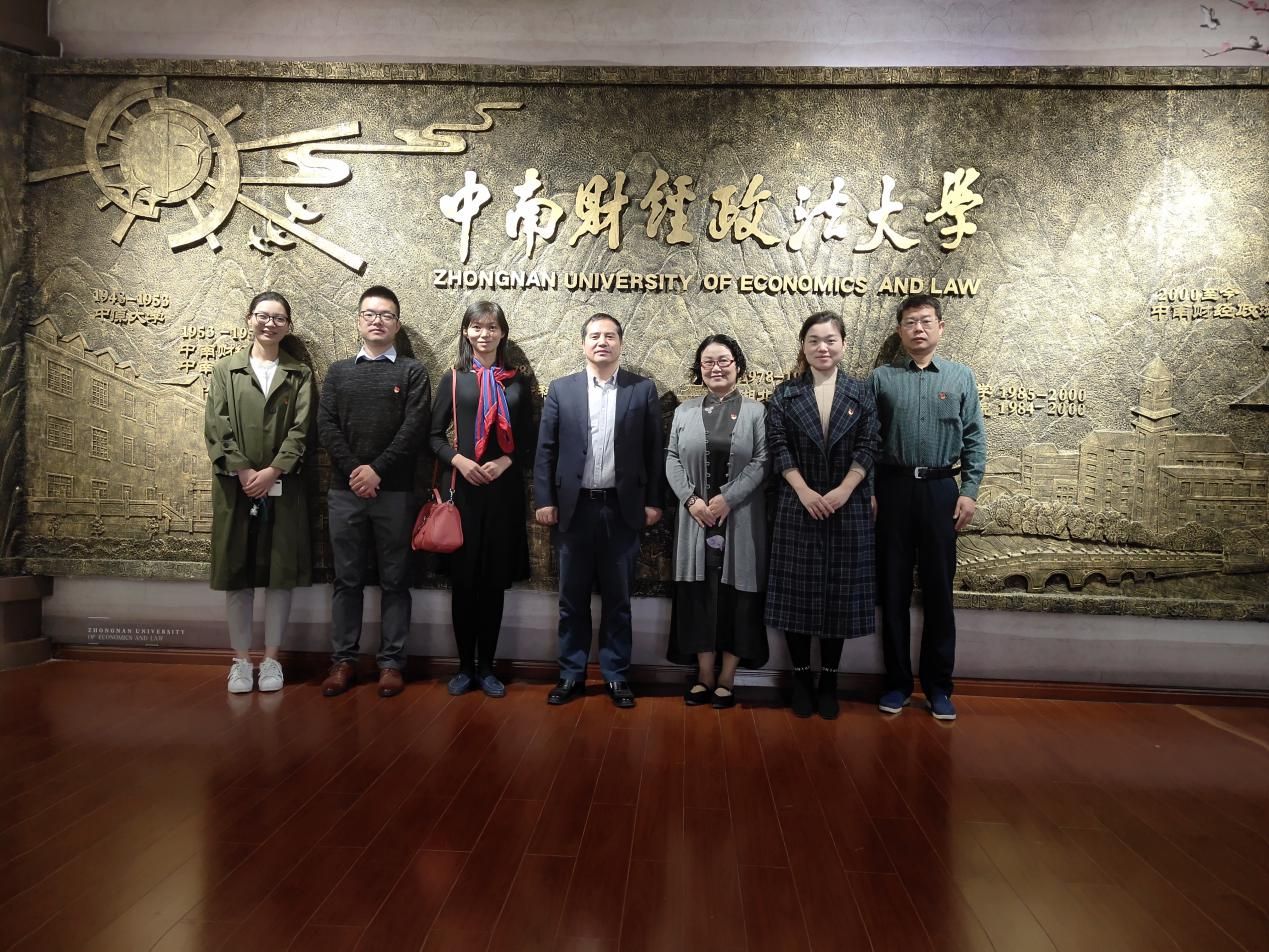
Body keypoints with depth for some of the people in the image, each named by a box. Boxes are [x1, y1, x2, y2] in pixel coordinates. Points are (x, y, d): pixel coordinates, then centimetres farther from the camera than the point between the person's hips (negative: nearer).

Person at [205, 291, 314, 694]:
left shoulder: (300, 374, 7)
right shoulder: (225, 369, 8)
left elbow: (301, 430, -3)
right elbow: (217, 428, -1)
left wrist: (272, 472, -14)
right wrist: (243, 471, -13)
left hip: (283, 487, 0)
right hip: (236, 486, 0)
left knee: (280, 573, 3)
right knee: (237, 574, 5)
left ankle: (271, 658, 15)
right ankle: (241, 659, 15)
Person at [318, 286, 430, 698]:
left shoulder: (413, 372, 6)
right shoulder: (338, 372, 14)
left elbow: (414, 428, -6)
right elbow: (326, 425, 4)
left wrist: (377, 470, -13)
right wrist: (353, 470, -10)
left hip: (395, 491, -2)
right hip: (344, 490, 2)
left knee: (394, 580, 3)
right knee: (347, 579, 8)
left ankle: (391, 662, 11)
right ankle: (343, 660, 17)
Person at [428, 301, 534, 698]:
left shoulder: (516, 382, 9)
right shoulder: (453, 378, 6)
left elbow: (527, 441, 8)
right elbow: (434, 434, 4)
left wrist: (505, 462, -11)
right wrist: (458, 460, -13)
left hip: (504, 490, 1)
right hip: (462, 487, -1)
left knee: (495, 580, 5)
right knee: (463, 580, 2)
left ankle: (486, 667, 16)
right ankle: (465, 666, 15)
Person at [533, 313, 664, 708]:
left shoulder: (643, 389, 3)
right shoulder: (561, 389, 4)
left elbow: (653, 450, 3)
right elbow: (546, 449, 3)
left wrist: (653, 501, -1)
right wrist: (544, 500, -3)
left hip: (622, 508, 0)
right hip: (574, 507, 1)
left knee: (617, 599, 9)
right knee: (572, 599, 10)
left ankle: (616, 675, 21)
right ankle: (571, 674, 22)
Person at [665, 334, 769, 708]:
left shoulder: (755, 411, 2)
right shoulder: (684, 411, 10)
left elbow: (761, 463, -5)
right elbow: (672, 460, 6)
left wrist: (727, 498, -15)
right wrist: (691, 499, -9)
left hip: (740, 521, -2)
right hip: (696, 519, 2)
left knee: (735, 596, 2)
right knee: (699, 596, 5)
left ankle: (727, 678, 13)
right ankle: (704, 677, 15)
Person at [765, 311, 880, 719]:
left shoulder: (860, 393, 5)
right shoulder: (785, 394, 3)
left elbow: (867, 448, -1)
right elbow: (778, 448, -3)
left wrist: (841, 492, -13)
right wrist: (805, 493, -14)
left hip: (847, 509, 1)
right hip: (797, 506, 0)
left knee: (839, 593, 5)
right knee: (797, 591, 3)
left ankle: (829, 681, 17)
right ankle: (801, 679, 16)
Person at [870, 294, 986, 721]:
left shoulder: (961, 377, 8)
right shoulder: (881, 377, 5)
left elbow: (975, 439, 6)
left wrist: (969, 491, -2)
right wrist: (868, 492, -4)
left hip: (940, 490, 0)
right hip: (892, 488, 0)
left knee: (938, 590, 5)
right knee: (893, 588, 6)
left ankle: (938, 685, 17)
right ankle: (897, 681, 18)